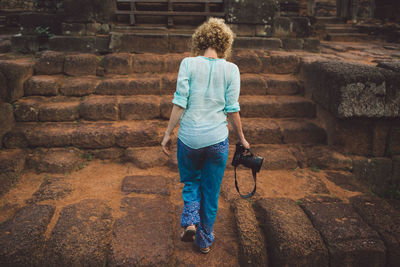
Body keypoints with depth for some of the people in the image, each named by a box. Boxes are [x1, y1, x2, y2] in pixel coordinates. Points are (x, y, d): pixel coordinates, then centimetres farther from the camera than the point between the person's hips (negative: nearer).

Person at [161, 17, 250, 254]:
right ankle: (205, 240, 29)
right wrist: (242, 139, 9)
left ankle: (190, 222, 5)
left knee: (191, 182, 25)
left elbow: (180, 103, -8)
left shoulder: (188, 63, -4)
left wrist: (168, 133, 1)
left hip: (189, 137, 0)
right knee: (211, 191, 16)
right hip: (217, 139, 0)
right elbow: (232, 109, -3)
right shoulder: (231, 69, -3)